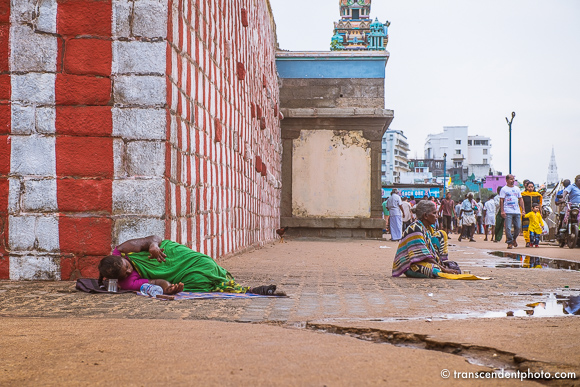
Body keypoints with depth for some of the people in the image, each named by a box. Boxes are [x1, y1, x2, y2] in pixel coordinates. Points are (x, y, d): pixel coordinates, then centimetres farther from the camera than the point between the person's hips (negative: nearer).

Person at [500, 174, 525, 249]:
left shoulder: (517, 189, 18)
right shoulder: (504, 189, 2)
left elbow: (520, 200, 21)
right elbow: (501, 200, -2)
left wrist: (523, 210, 13)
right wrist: (502, 211, -11)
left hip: (517, 211, 5)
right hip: (508, 212, -5)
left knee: (518, 227, 2)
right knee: (508, 227, -8)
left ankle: (514, 238, 26)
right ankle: (510, 243, -2)